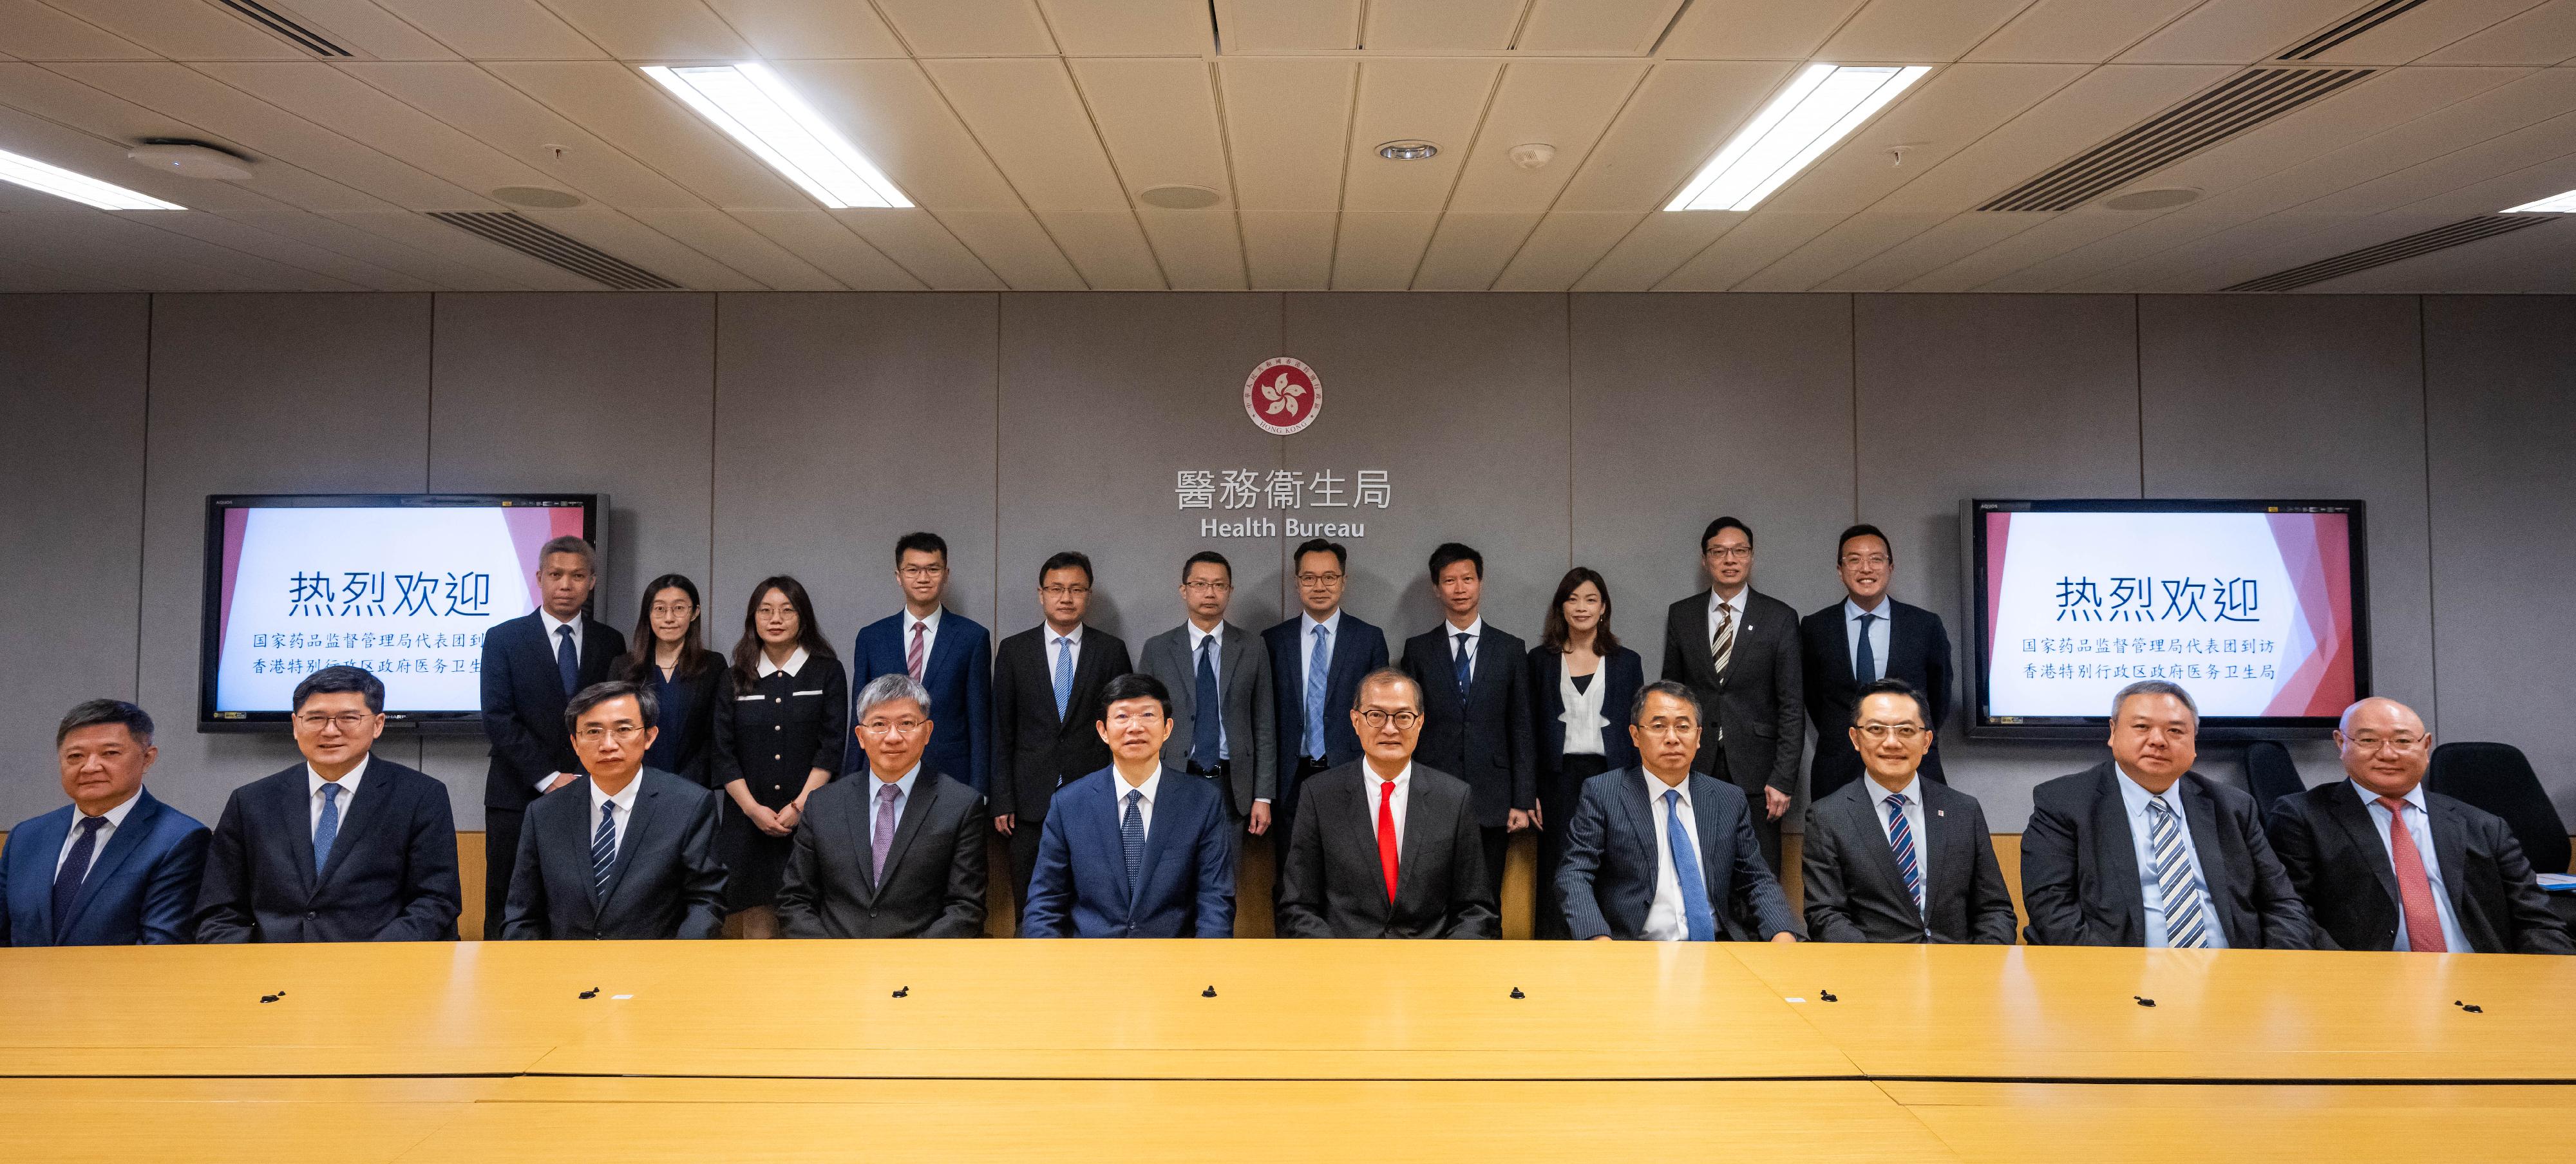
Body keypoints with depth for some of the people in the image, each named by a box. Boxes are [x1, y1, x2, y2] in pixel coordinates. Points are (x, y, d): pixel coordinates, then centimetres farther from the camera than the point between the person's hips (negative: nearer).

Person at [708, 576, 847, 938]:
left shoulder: (827, 672, 4)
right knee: (757, 917, 0)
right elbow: (724, 754, 5)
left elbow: (832, 747, -3)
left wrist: (800, 805, -12)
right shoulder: (734, 680, 10)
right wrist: (753, 808, -7)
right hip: (749, 819, 2)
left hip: (811, 818, -2)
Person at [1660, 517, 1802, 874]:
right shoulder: (1680, 615, 7)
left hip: (1755, 774, -2)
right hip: (1696, 769, 2)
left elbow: (1792, 706, -2)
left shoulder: (1780, 618, 0)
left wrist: (1783, 780, -8)